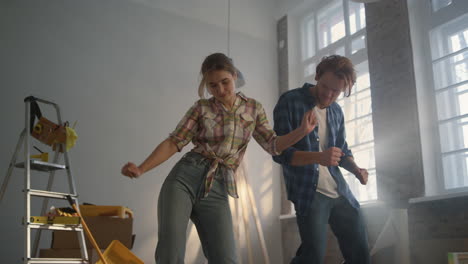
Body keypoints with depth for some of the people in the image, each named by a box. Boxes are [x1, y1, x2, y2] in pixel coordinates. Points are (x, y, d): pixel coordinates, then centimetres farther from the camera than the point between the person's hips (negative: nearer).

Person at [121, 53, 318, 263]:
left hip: (217, 190, 2)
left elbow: (272, 145, 11)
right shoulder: (201, 108, 5)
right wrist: (141, 169, -12)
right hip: (184, 178, -1)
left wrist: (302, 131, -7)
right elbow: (174, 142, 1)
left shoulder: (253, 108, 10)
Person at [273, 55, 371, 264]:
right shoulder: (290, 102, -8)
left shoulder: (336, 111, 11)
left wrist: (356, 169, -2)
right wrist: (319, 157, -30)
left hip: (340, 192, 7)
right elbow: (280, 152, -14)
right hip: (309, 192, -6)